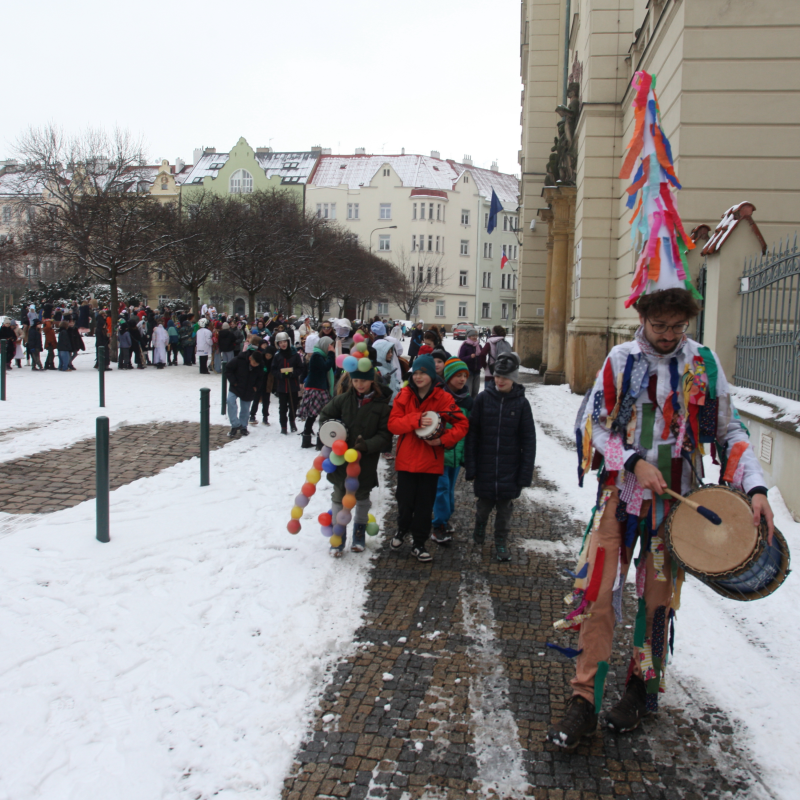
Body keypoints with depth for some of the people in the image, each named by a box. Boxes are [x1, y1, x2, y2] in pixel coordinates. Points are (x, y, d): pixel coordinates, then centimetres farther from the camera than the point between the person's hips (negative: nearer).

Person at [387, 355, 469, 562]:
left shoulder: (443, 398, -4)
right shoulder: (404, 396, 0)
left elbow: (462, 424, -3)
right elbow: (393, 424, -8)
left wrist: (443, 439, -17)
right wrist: (416, 420, -23)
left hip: (431, 461, 0)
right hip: (406, 460, 1)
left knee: (425, 506, 8)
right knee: (405, 502, 7)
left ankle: (419, 544, 24)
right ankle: (402, 530, 38)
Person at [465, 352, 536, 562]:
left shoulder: (521, 403, -5)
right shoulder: (483, 398, -6)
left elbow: (528, 440, -2)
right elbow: (472, 434, -3)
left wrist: (525, 472, -5)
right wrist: (470, 466, -7)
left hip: (509, 469, 0)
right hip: (485, 467, 0)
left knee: (505, 507, 9)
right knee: (484, 503, 15)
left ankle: (501, 542, 26)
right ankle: (480, 525, 44)